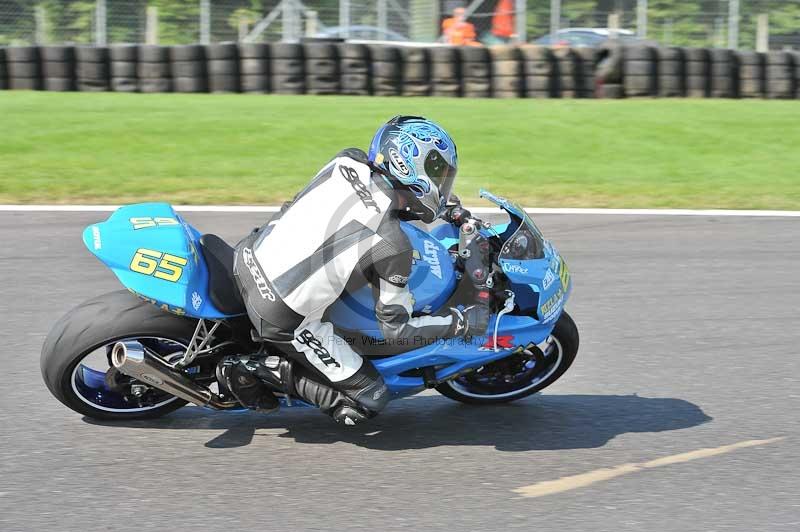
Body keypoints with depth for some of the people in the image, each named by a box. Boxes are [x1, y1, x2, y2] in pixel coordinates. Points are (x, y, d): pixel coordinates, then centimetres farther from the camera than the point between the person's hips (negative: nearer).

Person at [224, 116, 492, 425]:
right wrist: (462, 322, 1)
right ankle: (259, 371, 1)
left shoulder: (347, 161, -3)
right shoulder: (394, 247, -18)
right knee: (370, 401, 5)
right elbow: (395, 328, -9)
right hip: (285, 318, -6)